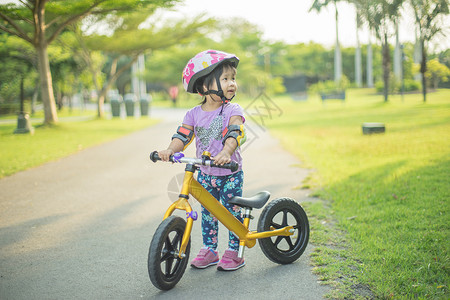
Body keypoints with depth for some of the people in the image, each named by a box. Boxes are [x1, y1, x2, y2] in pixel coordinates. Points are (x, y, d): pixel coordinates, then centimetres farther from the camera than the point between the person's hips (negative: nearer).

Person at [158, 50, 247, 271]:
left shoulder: (233, 111, -10)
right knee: (208, 212, 12)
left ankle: (233, 252, 18)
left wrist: (226, 153, -45)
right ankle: (209, 250, 26)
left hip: (230, 174, -3)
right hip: (205, 174, 3)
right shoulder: (194, 114, 0)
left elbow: (235, 134, -26)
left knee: (232, 212, 3)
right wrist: (170, 150, -30)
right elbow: (183, 135, -9)